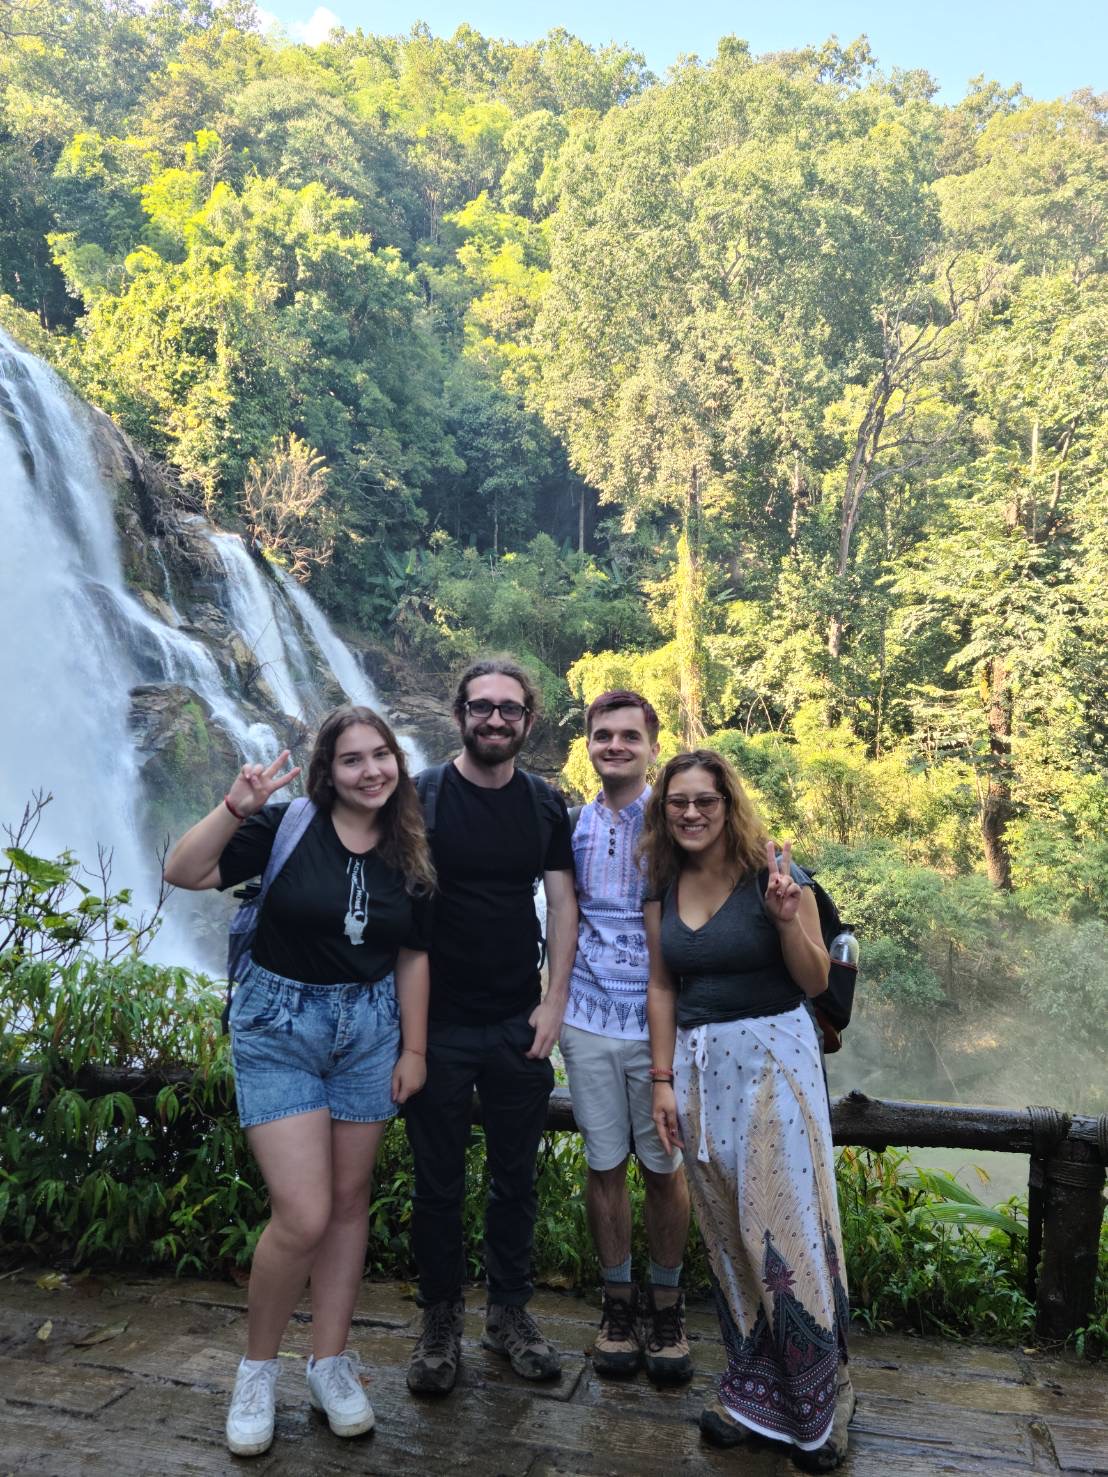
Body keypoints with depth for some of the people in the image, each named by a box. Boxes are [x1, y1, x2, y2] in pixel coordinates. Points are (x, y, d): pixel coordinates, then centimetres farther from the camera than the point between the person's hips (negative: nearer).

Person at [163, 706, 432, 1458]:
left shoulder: (410, 853, 0)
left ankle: (331, 1363, 31)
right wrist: (237, 806, -30)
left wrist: (414, 1048, 4)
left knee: (350, 1201, 12)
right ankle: (258, 1367, 19)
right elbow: (182, 873, -18)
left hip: (369, 1027, 4)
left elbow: (414, 956, 5)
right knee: (302, 1216, -7)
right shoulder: (286, 826, -12)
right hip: (280, 1027, -4)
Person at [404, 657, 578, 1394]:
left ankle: (510, 1312, 32)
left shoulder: (545, 805, 3)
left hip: (519, 1025, 3)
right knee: (439, 1183, 10)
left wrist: (554, 1002, -3)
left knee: (516, 1177, 14)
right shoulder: (421, 797, -7)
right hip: (438, 1023, -2)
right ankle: (441, 1320, 29)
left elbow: (562, 901, 5)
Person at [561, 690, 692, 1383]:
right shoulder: (573, 826, 6)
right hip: (589, 1018, 3)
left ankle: (667, 1303, 28)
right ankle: (619, 1299, 28)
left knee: (664, 1166, 8)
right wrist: (555, 998, 11)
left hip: (660, 1019, -2)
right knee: (605, 1164, 10)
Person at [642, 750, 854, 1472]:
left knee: (786, 1226, -1)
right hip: (699, 1065, 4)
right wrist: (663, 1079, 6)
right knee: (726, 1232, 11)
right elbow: (662, 987, 9)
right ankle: (754, 1394, 28)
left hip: (774, 1056, -4)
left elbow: (816, 982, -6)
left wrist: (788, 920, -23)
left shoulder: (776, 874, -8)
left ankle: (815, 1408, 18)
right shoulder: (664, 887, 5)